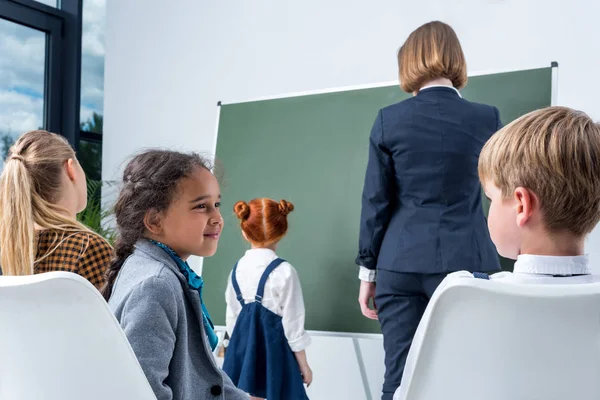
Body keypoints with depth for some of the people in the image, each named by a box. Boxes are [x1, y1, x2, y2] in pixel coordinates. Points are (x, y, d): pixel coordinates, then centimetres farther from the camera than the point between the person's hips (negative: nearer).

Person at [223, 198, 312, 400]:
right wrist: (304, 366, -1)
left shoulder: (237, 269, 1)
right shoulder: (284, 272, -16)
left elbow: (232, 316, 9)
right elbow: (293, 324, -11)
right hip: (274, 347, -5)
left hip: (243, 348, 5)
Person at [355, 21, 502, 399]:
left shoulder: (389, 119, 0)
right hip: (466, 262, 0)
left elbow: (375, 202, 0)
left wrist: (368, 270, 7)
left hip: (401, 264, 0)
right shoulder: (486, 118, 1)